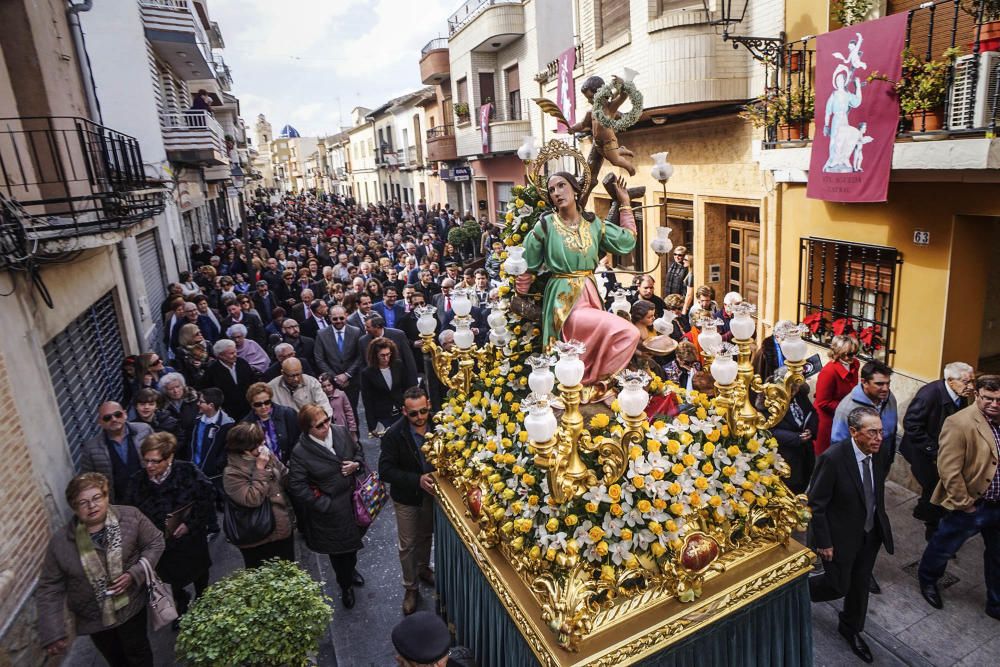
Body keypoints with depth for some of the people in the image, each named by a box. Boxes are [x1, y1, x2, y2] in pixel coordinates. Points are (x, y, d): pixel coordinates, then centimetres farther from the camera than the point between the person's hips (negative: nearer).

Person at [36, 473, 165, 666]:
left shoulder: (130, 517, -20)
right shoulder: (60, 541, -17)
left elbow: (155, 543, -8)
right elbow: (50, 588, -10)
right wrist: (53, 633, -13)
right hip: (93, 618, 2)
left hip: (131, 607, -1)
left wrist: (135, 574, -22)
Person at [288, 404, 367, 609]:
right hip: (329, 510, -4)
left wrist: (356, 464, -13)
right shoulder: (301, 452, -22)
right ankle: (345, 586, 42)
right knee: (338, 549, 14)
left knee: (353, 538, 26)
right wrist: (324, 504, -17)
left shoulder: (341, 432, -9)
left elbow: (358, 452, 9)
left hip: (352, 500, 5)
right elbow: (297, 485, -18)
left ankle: (351, 569, 57)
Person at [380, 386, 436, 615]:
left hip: (431, 492, 3)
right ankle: (410, 588, 35)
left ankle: (423, 568, 54)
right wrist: (417, 480, -31)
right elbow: (385, 470, -22)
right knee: (407, 544, 13)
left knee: (426, 536, 26)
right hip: (406, 498, -3)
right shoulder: (394, 434, -25)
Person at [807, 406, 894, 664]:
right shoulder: (832, 458, -31)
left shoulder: (876, 452, -10)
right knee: (838, 586, 8)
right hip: (841, 537, -6)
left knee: (861, 583, 21)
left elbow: (876, 491, 9)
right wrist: (823, 542, -17)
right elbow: (815, 504, -22)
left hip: (871, 534, 6)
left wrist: (881, 523, 12)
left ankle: (851, 628, 46)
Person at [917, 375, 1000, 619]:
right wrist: (963, 503, -16)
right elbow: (948, 469, -22)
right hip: (971, 505, -5)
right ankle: (927, 579, 43)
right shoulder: (959, 423, -23)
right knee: (944, 547, 16)